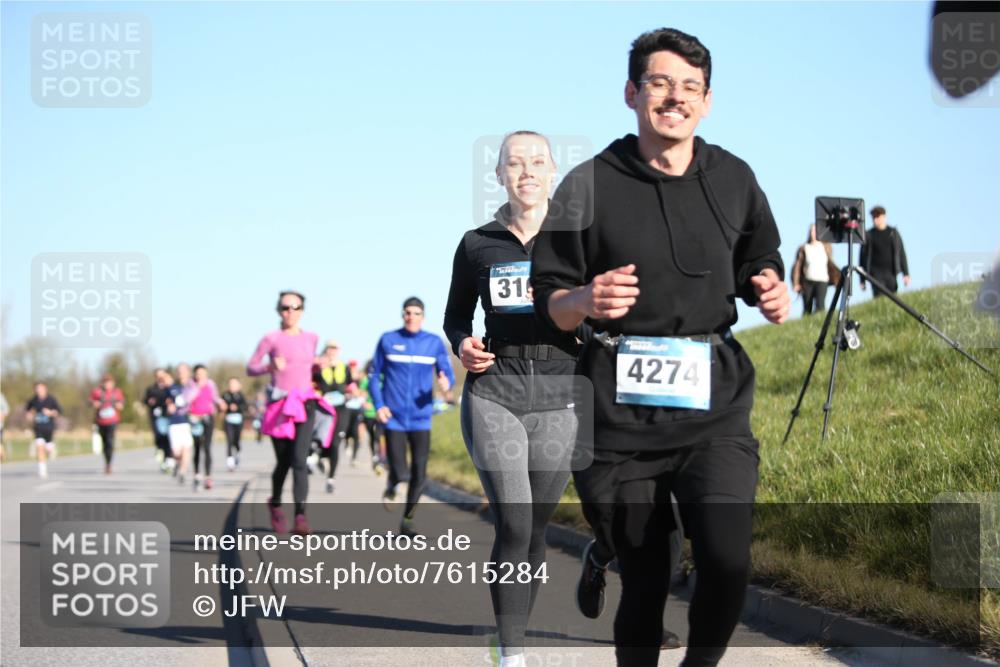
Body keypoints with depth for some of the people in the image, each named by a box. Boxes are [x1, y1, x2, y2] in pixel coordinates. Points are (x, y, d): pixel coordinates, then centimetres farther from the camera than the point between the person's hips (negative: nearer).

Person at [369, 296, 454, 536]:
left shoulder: (434, 343, 5)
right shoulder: (388, 340, 3)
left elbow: (447, 374, 5)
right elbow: (375, 375, 7)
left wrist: (446, 382, -20)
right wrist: (378, 404, -6)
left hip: (421, 419, 2)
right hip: (394, 418, -1)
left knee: (419, 475, -3)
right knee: (400, 472, -10)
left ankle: (407, 519, 16)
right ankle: (391, 486, 28)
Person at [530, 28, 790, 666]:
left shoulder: (734, 178, 8)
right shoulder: (590, 185, 1)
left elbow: (757, 262, 23)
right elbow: (550, 303, 3)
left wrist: (769, 286, 0)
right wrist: (585, 301, -19)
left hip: (713, 398, 1)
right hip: (621, 406, -1)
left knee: (727, 560, -18)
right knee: (644, 577, 3)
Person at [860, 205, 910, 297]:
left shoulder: (893, 233, 8)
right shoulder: (869, 235, 4)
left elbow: (901, 254, 10)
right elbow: (863, 257, 6)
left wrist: (906, 274, 3)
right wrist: (863, 280, 5)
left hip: (891, 273, 2)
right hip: (876, 274, -2)